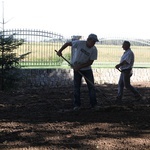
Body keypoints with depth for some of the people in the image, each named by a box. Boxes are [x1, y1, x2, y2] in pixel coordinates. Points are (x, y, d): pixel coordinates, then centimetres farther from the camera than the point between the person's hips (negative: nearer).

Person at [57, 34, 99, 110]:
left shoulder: (94, 49, -15)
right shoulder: (79, 43, -18)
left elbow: (90, 62, -14)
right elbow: (68, 43, -6)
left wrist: (80, 66, -21)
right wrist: (60, 51, -12)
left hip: (87, 69, 1)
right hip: (77, 69, -1)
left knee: (91, 86, -1)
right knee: (76, 86, 0)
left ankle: (94, 104, 8)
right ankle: (77, 105, 7)